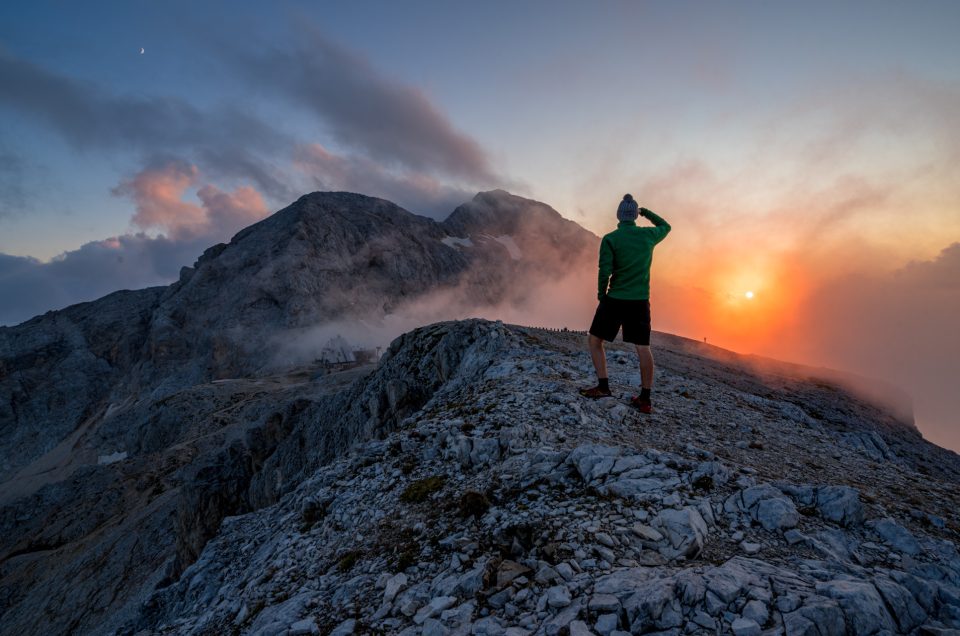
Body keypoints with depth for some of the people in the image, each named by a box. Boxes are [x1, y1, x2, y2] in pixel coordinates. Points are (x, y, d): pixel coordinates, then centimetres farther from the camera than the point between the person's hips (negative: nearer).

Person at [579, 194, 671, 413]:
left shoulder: (610, 239, -8)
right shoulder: (648, 235, 3)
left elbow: (604, 272, -13)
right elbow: (666, 226, 25)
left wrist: (601, 293, 3)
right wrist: (645, 211, 28)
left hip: (615, 299, -3)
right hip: (640, 301, 4)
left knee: (594, 339, 11)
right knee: (643, 348, 6)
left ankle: (603, 386, 6)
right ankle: (645, 399, 10)